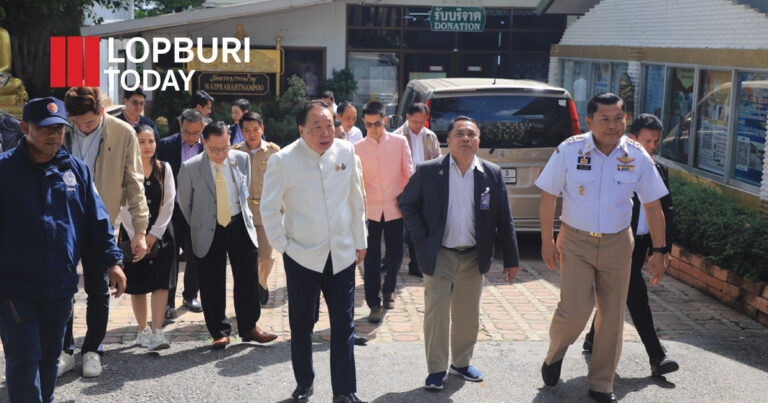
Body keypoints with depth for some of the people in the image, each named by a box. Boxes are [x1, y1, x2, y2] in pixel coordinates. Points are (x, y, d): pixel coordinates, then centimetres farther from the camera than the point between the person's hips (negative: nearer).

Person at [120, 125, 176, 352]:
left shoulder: (164, 169, 5)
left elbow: (169, 203, 1)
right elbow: (124, 207, -5)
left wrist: (154, 234, -8)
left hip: (160, 233, 1)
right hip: (132, 233, -1)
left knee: (161, 283, -9)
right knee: (137, 285, 4)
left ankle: (156, 333, -11)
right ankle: (142, 331, 17)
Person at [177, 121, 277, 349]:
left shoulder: (242, 159, -2)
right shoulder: (190, 168, -10)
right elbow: (184, 204, 4)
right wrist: (199, 227, 10)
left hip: (240, 226, 2)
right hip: (209, 232, -2)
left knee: (248, 279, 5)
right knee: (212, 285, 3)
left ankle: (249, 327, 20)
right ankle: (220, 332, 16)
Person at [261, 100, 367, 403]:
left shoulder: (346, 152, 0)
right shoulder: (283, 160, -11)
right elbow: (269, 209, -2)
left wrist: (360, 241, 13)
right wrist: (282, 245, -3)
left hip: (342, 255, 2)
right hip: (302, 258, -2)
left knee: (344, 326, 4)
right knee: (301, 326, 11)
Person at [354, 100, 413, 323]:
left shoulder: (399, 142, 2)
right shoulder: (358, 148, 2)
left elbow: (408, 174, 6)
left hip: (395, 209, 1)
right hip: (370, 210, 0)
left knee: (395, 255, 9)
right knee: (372, 259, -1)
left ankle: (388, 290, 36)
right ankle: (374, 304, 8)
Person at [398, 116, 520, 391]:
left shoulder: (492, 174, -1)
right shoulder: (428, 171, -7)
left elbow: (504, 220, 3)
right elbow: (406, 203, 3)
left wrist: (511, 259, 2)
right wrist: (421, 238, -5)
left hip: (473, 258, 3)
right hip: (438, 257, -2)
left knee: (468, 316, 14)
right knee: (437, 314, 2)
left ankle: (461, 363, 33)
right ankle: (436, 369, 17)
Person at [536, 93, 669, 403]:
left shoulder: (637, 157, -6)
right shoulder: (569, 151, -11)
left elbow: (652, 206, 3)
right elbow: (548, 196, -2)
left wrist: (659, 251, 3)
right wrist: (547, 241, -2)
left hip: (617, 244, 2)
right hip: (576, 241, -2)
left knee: (612, 315, 7)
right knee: (574, 309, -12)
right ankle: (554, 355, 22)